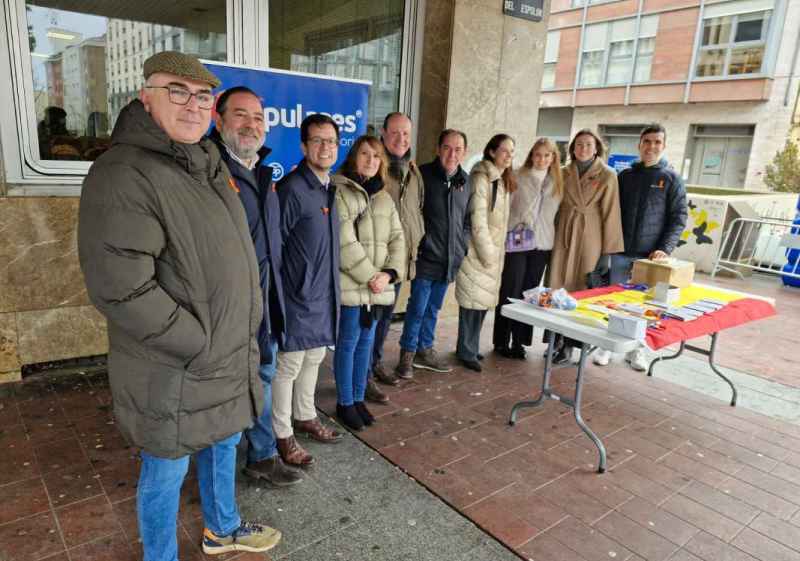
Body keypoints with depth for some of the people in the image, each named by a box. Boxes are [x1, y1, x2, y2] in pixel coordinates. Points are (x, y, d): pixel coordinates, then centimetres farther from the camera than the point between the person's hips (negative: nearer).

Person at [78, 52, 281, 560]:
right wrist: (200, 346, -20)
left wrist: (245, 331, 11)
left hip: (232, 356, 9)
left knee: (223, 446, 26)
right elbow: (120, 289, -26)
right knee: (167, 471, 12)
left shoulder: (209, 163, 8)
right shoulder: (123, 175, -20)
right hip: (175, 371, -8)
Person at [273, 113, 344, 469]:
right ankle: (282, 436, 19)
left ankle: (304, 418, 37)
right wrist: (279, 292, -12)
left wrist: (331, 287, 17)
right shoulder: (292, 189, -17)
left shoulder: (329, 188, 9)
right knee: (289, 365, 3)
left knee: (314, 358, 19)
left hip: (324, 293, 8)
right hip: (298, 295, -8)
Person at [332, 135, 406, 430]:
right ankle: (345, 403, 19)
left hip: (378, 286, 6)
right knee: (348, 343, 4)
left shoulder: (384, 198, 14)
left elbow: (397, 239, 9)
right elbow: (345, 243, -15)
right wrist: (369, 276, -14)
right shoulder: (339, 192, -7)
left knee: (366, 342, 14)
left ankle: (358, 398, 28)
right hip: (351, 285, -6)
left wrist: (389, 273, -6)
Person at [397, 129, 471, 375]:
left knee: (433, 308, 18)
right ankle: (407, 352, 20)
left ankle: (424, 350, 32)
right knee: (418, 307, 2)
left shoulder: (466, 181, 8)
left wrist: (462, 247, 9)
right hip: (426, 257, -5)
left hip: (451, 260, 5)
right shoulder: (423, 174, -9)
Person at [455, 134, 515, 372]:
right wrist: (488, 253, -16)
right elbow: (478, 220, -17)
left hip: (494, 250, 8)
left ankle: (469, 347, 24)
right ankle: (467, 352, 10)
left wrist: (497, 251, 12)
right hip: (478, 251, -8)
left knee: (483, 300, 12)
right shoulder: (481, 178, -13)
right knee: (473, 300, -2)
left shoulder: (504, 180, 14)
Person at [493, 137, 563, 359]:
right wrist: (506, 235, -8)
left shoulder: (557, 182, 9)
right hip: (517, 242, -4)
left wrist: (553, 237, 6)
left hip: (542, 244, 4)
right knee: (510, 293, 1)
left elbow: (556, 213, 13)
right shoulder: (518, 178, -3)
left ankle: (519, 342, 17)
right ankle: (501, 342, 11)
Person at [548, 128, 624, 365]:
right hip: (564, 236, 3)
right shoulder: (564, 173, 7)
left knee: (580, 290, 1)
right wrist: (555, 236, 6)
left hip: (590, 238, -3)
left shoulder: (607, 176, -4)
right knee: (559, 287, 3)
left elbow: (610, 214, -5)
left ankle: (569, 345, 8)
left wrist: (607, 251, -8)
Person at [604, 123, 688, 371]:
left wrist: (665, 249, -12)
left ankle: (636, 350, 18)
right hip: (621, 252, 1)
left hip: (649, 256, -1)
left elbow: (679, 218, 0)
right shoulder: (625, 176, 9)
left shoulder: (672, 179, 3)